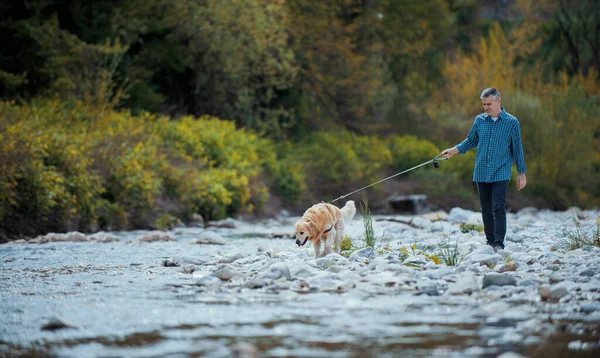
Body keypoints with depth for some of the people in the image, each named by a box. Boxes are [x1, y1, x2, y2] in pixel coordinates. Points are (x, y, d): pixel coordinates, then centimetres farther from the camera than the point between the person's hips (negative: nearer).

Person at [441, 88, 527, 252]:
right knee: (486, 210, 7)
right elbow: (471, 140, 20)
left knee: (498, 208, -15)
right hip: (481, 173, 4)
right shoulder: (479, 120, 7)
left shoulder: (511, 122, -1)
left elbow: (517, 149, 4)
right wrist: (454, 150, 7)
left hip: (501, 173, -4)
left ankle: (499, 243, -16)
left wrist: (522, 173, 4)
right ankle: (490, 242, 15)